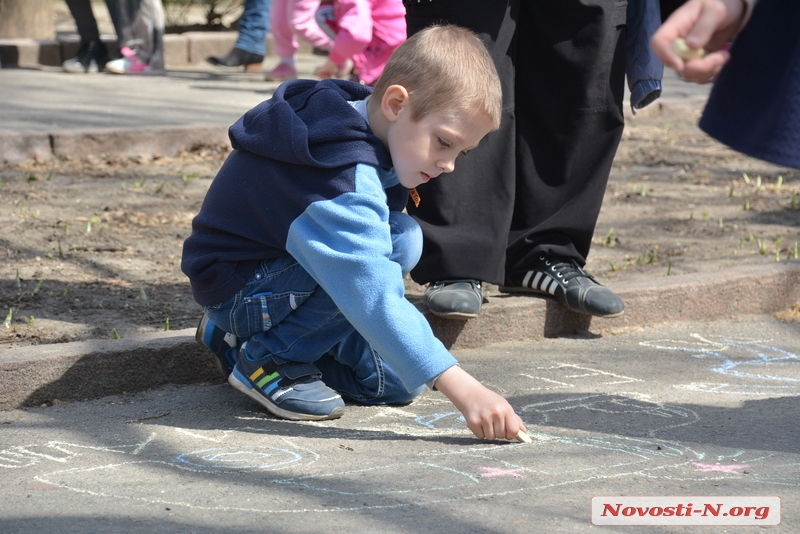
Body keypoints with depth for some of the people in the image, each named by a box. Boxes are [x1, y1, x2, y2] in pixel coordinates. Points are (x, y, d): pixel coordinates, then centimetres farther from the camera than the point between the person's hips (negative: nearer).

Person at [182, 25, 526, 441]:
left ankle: (235, 338, 15)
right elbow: (373, 297, -42)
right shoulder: (342, 178, -33)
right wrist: (464, 390, -46)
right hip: (237, 289, -10)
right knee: (400, 243, -29)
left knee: (394, 384, 1)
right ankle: (265, 358, -11)